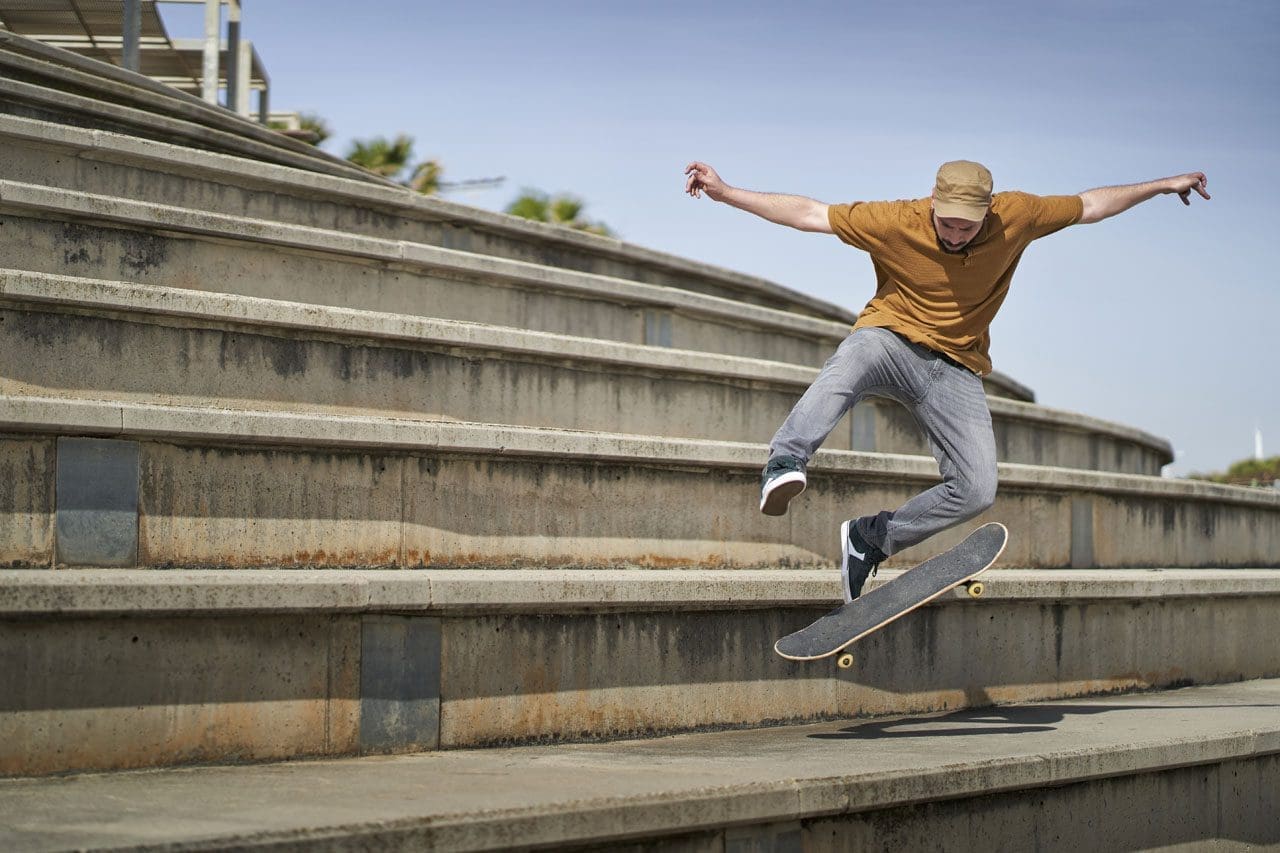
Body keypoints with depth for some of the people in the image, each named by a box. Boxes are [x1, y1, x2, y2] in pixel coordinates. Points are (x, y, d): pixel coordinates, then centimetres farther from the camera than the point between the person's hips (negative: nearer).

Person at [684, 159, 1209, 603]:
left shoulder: (1017, 216, -8)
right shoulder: (895, 223, -13)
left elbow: (1091, 206, 6)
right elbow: (809, 214, -10)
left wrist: (1162, 186, 8)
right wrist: (725, 193, -14)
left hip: (956, 370, 3)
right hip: (891, 339, -3)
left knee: (977, 491, -15)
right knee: (854, 360, -41)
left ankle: (869, 538, 1)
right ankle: (784, 465, -57)